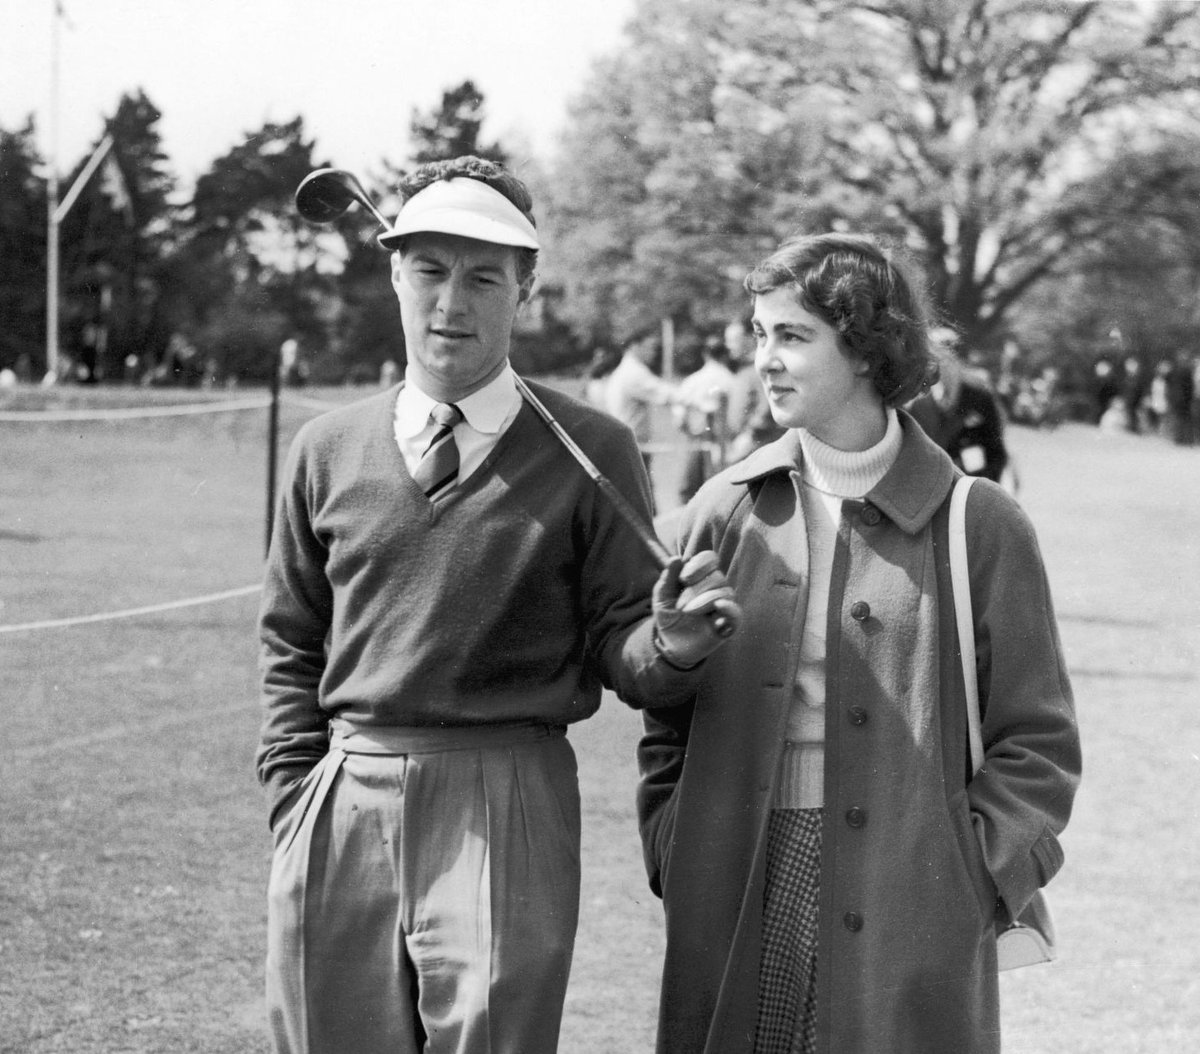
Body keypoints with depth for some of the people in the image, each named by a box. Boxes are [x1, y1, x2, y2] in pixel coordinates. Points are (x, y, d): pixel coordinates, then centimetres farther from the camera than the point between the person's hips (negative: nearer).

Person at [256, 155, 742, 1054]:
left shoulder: (591, 454, 0)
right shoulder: (329, 451, 8)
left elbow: (618, 654, 1)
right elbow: (292, 647, 15)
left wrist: (672, 644, -20)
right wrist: (296, 809, 6)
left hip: (507, 810, -3)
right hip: (340, 808, 3)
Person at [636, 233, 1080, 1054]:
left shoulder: (976, 524, -1)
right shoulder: (725, 513, 7)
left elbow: (1038, 741, 2)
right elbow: (668, 716, 13)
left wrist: (972, 878, -8)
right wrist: (673, 859, 3)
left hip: (907, 914, -2)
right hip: (736, 906, 2)